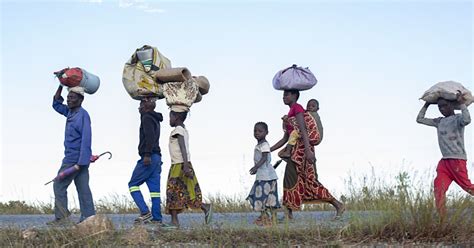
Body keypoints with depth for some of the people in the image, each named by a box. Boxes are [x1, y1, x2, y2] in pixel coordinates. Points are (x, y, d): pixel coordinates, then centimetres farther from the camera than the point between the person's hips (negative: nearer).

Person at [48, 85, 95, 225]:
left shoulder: (83, 115, -15)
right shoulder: (70, 112, 13)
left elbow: (86, 139, -21)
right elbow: (56, 104, 29)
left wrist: (81, 162, -24)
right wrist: (61, 86, 19)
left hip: (75, 158, -9)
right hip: (79, 159, 9)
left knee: (59, 185, -4)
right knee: (83, 188, 6)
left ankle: (62, 217, -4)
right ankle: (89, 217, 5)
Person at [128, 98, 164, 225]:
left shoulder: (147, 118, -6)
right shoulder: (156, 120, 23)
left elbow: (150, 136, -20)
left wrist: (147, 154, -25)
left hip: (148, 157, -9)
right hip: (156, 157, 9)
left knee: (133, 184, -4)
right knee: (154, 189, 5)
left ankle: (145, 212, -15)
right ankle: (157, 218, 0)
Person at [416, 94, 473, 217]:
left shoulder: (458, 118, -2)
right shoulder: (439, 121, 19)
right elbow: (420, 119, 25)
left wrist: (461, 104, -17)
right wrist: (427, 104, 21)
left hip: (458, 160, -6)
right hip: (444, 161, 6)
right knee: (439, 188, -10)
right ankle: (442, 218, -13)